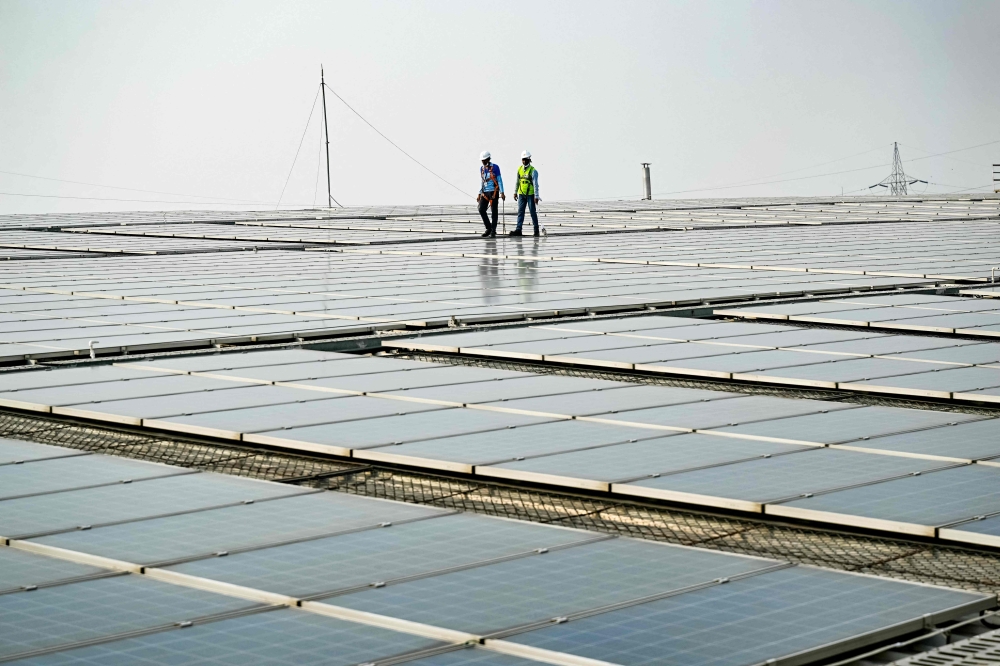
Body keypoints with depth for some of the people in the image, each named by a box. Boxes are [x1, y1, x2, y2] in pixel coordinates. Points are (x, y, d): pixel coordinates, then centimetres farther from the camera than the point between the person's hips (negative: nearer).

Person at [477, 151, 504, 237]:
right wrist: (479, 194, 15)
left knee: (494, 211, -3)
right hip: (485, 193, 6)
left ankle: (493, 231, 1)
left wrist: (502, 193, -9)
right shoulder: (481, 168, 12)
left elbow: (499, 180, -4)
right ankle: (488, 228, 10)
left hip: (493, 192, -6)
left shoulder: (495, 167, -5)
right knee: (481, 210, -3)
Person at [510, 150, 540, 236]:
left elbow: (535, 184, -13)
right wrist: (515, 192, 19)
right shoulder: (519, 169, 7)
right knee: (520, 211, 0)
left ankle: (536, 230, 12)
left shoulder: (533, 171, -10)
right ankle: (518, 230, -2)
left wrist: (536, 196, -17)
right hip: (521, 194, 5)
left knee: (533, 212, 2)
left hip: (530, 194, -5)